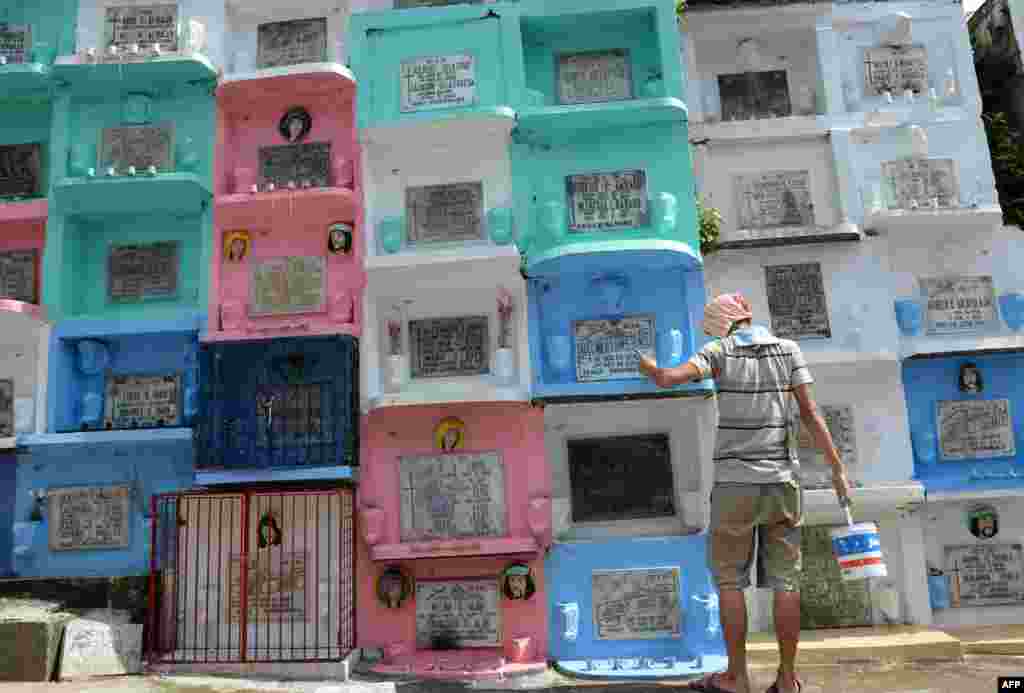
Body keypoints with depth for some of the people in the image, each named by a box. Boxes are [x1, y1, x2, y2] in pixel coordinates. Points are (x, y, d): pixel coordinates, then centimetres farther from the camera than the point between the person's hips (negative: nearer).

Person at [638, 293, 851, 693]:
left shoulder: (720, 352, -3)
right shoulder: (788, 349, 6)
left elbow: (668, 379, -17)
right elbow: (810, 413, -1)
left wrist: (647, 366, 5)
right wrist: (837, 469, 1)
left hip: (735, 483, -3)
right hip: (782, 480, 3)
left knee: (729, 579, 7)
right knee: (785, 581, 7)